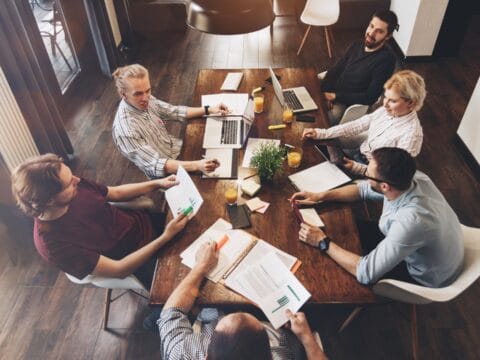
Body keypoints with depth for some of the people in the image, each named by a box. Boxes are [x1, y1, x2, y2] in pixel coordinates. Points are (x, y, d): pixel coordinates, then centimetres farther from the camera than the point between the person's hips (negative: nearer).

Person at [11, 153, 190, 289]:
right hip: (135, 262, -5)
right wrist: (165, 237, -36)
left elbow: (116, 193, 3)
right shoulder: (53, 244, -32)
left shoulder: (75, 186, -17)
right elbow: (118, 270, -29)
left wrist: (158, 183, -7)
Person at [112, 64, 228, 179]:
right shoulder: (125, 130, -32)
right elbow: (155, 165, -34)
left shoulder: (147, 100, -10)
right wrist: (196, 165, -45)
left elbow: (175, 111, 5)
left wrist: (208, 110, -6)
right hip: (165, 173, -7)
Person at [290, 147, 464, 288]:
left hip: (425, 276, -6)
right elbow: (363, 189, -4)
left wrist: (323, 242, -30)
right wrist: (319, 196, -11)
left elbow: (366, 273, -38)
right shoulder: (411, 178, -23)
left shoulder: (411, 221, -44)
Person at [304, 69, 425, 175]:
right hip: (359, 153, 7)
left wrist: (357, 168, -31)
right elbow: (355, 126, -3)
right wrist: (320, 133, -9)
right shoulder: (385, 111, -7)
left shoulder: (411, 134, -26)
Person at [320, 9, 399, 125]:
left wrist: (336, 96, -20)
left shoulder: (386, 59, -16)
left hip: (349, 104, -6)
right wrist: (325, 92, -13)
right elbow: (335, 69, 6)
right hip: (332, 93, 6)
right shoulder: (357, 45, 5)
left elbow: (370, 97, -19)